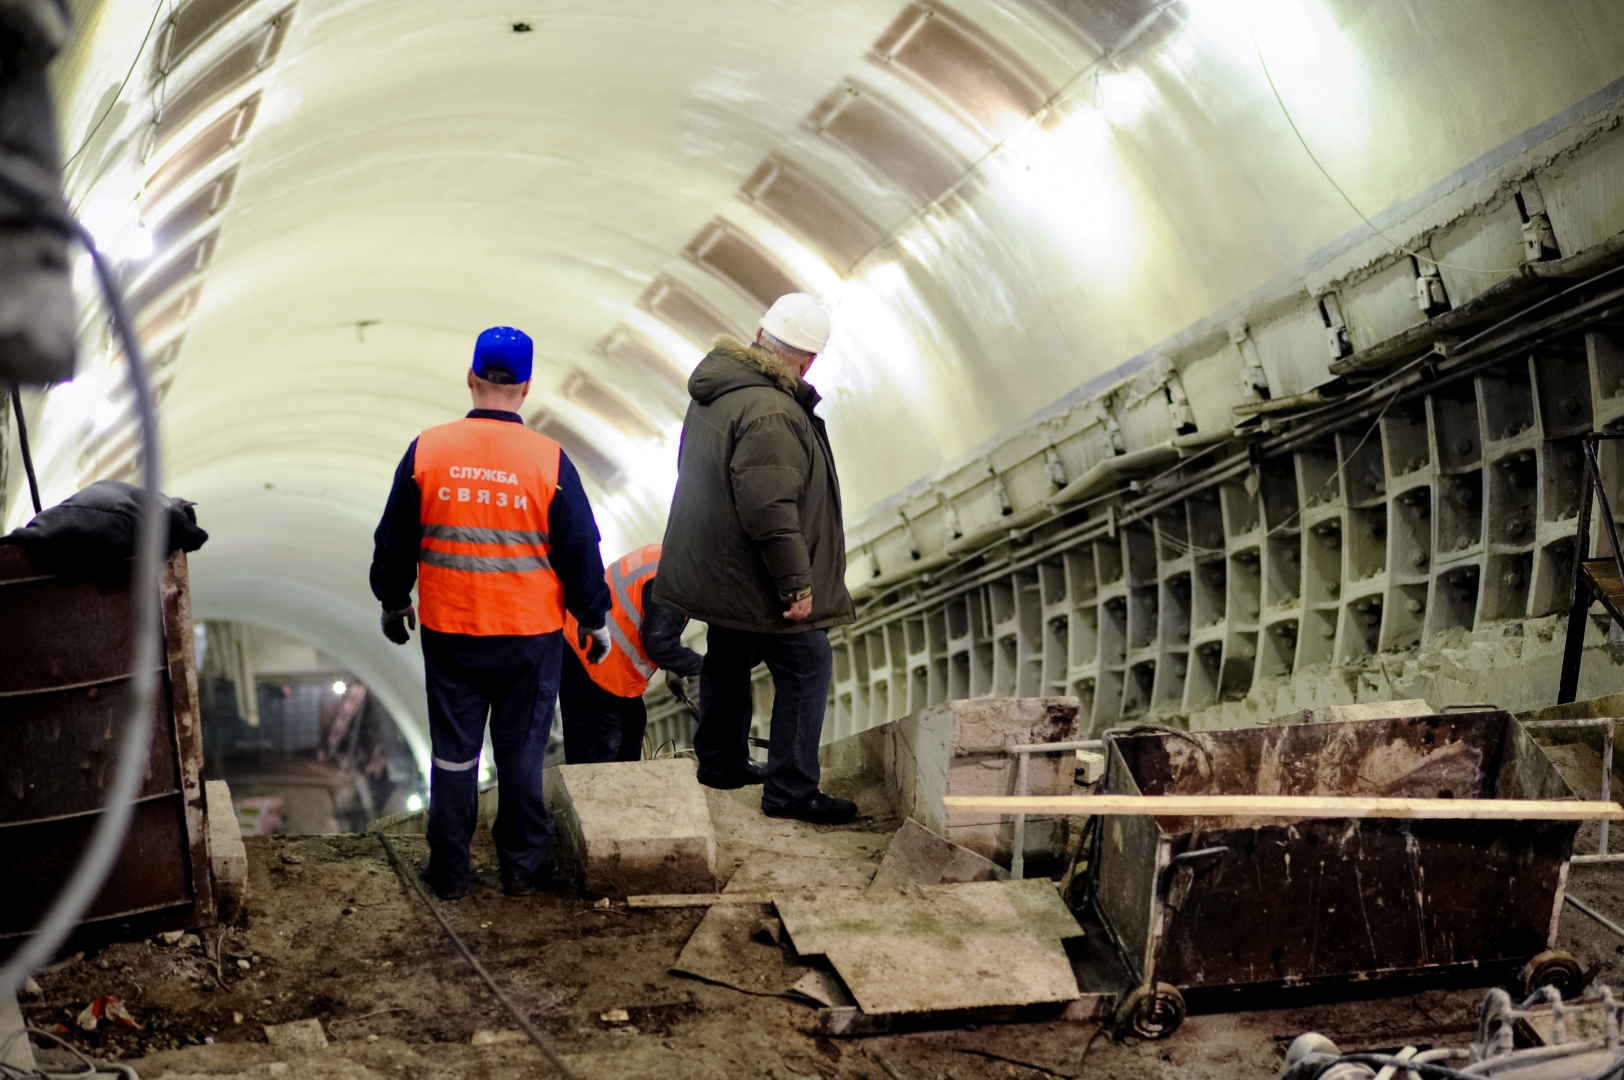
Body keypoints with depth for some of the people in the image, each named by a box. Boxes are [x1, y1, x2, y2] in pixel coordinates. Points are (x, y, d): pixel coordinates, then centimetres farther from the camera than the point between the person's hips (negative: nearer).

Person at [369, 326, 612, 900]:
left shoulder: (426, 450, -6)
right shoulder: (550, 461, -10)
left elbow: (395, 540, 3)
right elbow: (579, 550, -3)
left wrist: (393, 602, 19)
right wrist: (593, 619, 10)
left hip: (449, 632, 1)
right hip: (531, 636, -1)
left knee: (453, 751, 12)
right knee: (522, 751, 11)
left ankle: (449, 869, 21)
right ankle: (522, 865, 21)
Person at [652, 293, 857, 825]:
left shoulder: (715, 387, 6)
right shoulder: (770, 414, -27)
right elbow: (770, 511, -30)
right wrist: (797, 582, -23)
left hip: (716, 570, 10)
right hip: (757, 581, -10)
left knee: (729, 660, 23)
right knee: (806, 667, -1)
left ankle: (721, 762, 38)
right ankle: (791, 791, 2)